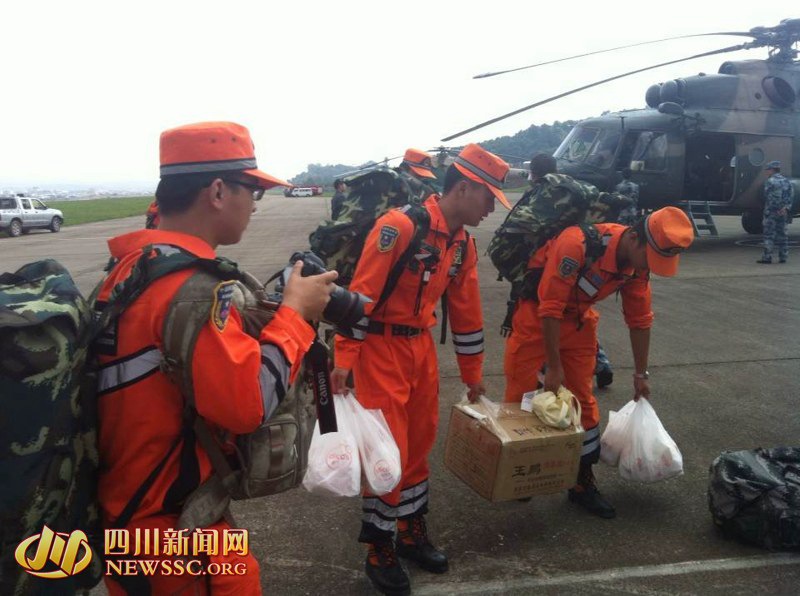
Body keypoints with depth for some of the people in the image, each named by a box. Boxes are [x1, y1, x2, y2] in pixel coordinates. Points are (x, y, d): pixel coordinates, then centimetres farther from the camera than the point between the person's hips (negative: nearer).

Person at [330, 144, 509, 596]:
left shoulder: (463, 243, 6)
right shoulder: (399, 226, -20)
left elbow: (466, 310, 13)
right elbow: (362, 293, -20)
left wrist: (473, 374, 19)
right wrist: (345, 360, -21)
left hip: (422, 346, 8)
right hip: (381, 347, -8)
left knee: (421, 441, 15)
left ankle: (412, 530, 34)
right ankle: (380, 550, 18)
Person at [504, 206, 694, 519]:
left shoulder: (638, 263, -10)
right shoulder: (578, 243, -33)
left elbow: (640, 319, 3)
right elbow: (550, 308, -29)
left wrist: (641, 374, 11)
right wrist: (554, 366, -22)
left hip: (578, 319, 6)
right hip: (535, 311, -6)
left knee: (583, 400, 7)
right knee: (521, 394, 1)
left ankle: (582, 482, 20)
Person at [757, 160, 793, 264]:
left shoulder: (770, 181, -9)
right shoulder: (786, 181, 13)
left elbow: (767, 197, -14)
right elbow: (790, 195, 3)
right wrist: (786, 208, -6)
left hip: (771, 212, -7)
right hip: (784, 213, 7)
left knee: (769, 235, -3)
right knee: (783, 234, 11)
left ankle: (767, 257, -4)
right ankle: (783, 257, 13)